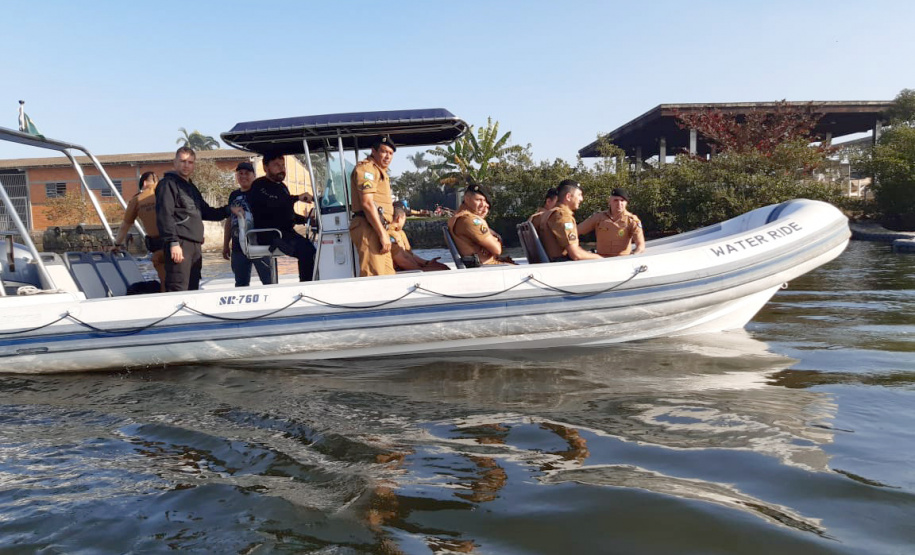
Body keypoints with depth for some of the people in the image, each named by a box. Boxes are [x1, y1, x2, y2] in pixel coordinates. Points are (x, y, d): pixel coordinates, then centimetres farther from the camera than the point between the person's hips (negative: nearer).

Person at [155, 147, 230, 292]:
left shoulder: (191, 187, 24)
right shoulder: (168, 184, -2)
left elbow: (206, 212, 27)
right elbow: (165, 215, -12)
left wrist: (227, 210, 11)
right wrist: (173, 242, -20)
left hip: (195, 245, 9)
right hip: (180, 244, -9)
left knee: (192, 289, 10)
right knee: (178, 290, -14)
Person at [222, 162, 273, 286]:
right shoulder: (234, 195, 15)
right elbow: (229, 221, 20)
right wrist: (226, 244, 20)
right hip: (238, 247, 6)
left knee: (268, 280, -7)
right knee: (241, 283, 12)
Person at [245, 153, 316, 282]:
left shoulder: (282, 187, 25)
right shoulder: (258, 186, -4)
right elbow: (270, 203, -24)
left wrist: (306, 220, 12)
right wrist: (297, 198, -29)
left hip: (287, 232, 9)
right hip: (269, 235, -9)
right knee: (306, 250, -29)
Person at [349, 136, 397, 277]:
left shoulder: (380, 171, 28)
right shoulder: (366, 168, -5)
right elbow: (367, 203, -16)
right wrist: (382, 234, -19)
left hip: (378, 228, 11)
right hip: (368, 228, -11)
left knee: (387, 276, 8)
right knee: (374, 275, -17)